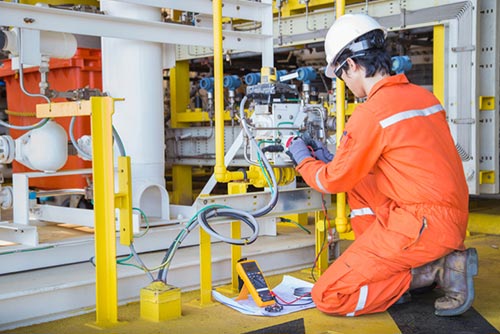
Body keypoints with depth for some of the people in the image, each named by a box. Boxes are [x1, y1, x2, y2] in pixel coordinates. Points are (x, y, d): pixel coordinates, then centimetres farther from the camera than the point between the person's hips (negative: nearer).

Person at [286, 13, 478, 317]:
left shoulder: (371, 113, -15)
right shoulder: (423, 95, 10)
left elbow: (333, 182, -4)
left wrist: (303, 159, 17)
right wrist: (329, 158, 27)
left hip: (423, 224, -9)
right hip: (452, 217, 9)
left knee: (327, 297, -6)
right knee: (359, 184, 25)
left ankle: (434, 271, -5)